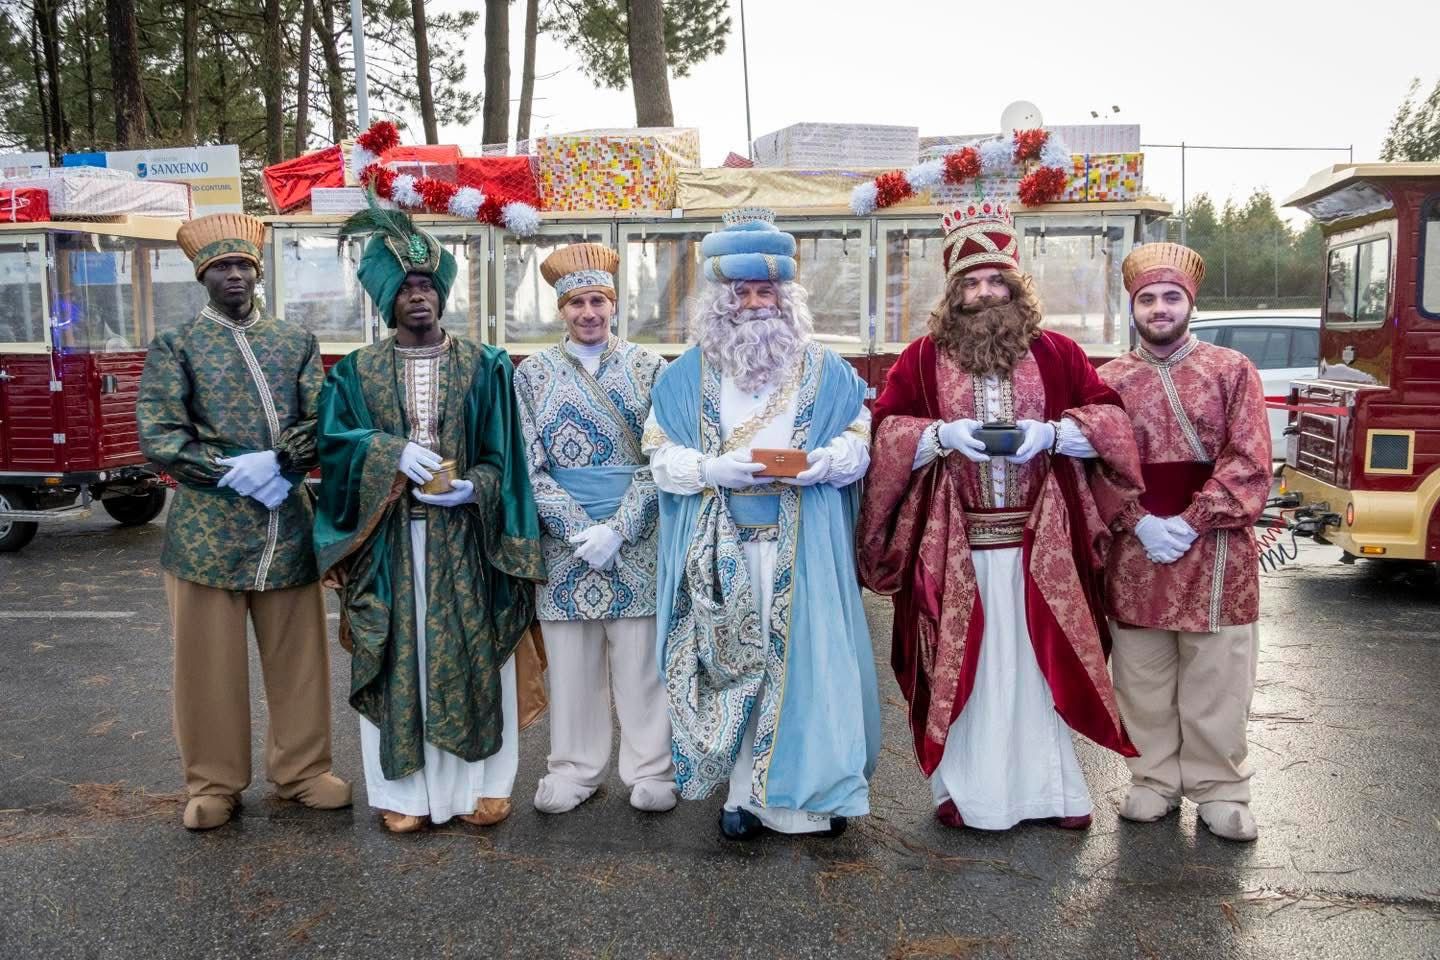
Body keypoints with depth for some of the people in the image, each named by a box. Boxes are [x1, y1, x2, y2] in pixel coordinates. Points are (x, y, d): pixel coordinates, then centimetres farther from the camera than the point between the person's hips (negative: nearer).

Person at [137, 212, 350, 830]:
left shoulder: (297, 342, 10)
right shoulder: (175, 346, 3)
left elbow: (324, 422, 2)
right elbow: (157, 435, -6)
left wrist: (277, 464, -15)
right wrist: (235, 473, -15)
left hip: (288, 523, 2)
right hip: (205, 528, -2)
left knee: (298, 655, 10)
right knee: (208, 661, 6)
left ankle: (301, 770, 25)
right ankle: (213, 783, 21)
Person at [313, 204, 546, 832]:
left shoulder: (483, 367, 4)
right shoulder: (357, 372, 6)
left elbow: (501, 455, 2)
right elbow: (334, 440, -1)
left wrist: (472, 489, -17)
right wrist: (392, 453, -18)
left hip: (465, 538, 0)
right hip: (389, 539, 1)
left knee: (472, 654, 4)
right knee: (398, 657, 5)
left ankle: (480, 781, 17)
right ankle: (404, 789, 17)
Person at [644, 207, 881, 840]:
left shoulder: (824, 371, 9)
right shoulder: (687, 375, 8)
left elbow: (859, 442, 8)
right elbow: (661, 456, 4)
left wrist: (822, 462, -13)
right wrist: (714, 469, -14)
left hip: (803, 545, 0)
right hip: (722, 547, 0)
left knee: (806, 654, -1)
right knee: (730, 658, 2)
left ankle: (816, 786, 12)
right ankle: (743, 791, 15)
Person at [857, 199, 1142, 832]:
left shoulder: (1056, 354, 7)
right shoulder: (922, 359, 4)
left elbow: (1109, 418, 2)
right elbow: (886, 431, -2)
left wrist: (1053, 433, -15)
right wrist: (943, 434, -19)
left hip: (1039, 542, 1)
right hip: (953, 543, -1)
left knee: (1039, 660, 7)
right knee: (960, 663, 5)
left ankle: (1051, 786, 21)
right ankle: (964, 787, 18)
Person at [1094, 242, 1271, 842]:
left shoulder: (1232, 370, 3)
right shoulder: (1108, 381, 7)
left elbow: (1248, 463, -5)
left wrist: (1191, 523, -14)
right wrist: (1139, 523, -13)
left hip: (1216, 551, -1)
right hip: (1136, 551, 1)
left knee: (1216, 680, 3)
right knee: (1143, 680, 8)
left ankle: (1220, 789, 17)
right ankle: (1155, 780, 22)